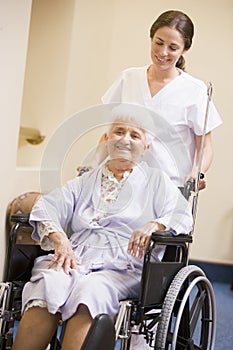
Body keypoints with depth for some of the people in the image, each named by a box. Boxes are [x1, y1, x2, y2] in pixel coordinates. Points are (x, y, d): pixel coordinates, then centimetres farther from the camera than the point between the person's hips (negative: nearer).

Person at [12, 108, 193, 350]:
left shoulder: (157, 182, 21)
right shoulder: (85, 181, 26)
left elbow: (182, 216, 6)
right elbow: (47, 206, 13)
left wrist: (155, 225, -18)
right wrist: (59, 239, -9)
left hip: (124, 268, -2)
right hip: (76, 256, 2)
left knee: (88, 291, -36)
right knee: (47, 285, -32)